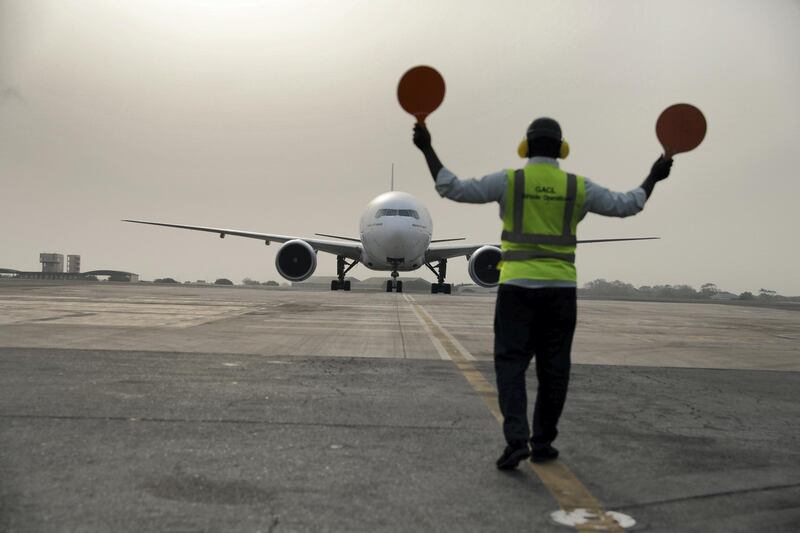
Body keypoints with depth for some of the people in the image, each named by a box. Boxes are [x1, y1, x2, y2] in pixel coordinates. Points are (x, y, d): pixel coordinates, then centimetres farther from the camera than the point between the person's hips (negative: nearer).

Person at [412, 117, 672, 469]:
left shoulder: (509, 181, -2)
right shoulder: (578, 187, 4)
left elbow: (453, 189, -5)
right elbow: (626, 205, 12)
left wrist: (427, 149, 4)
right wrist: (654, 178, 29)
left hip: (517, 286, -2)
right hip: (561, 288, 2)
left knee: (511, 364, 0)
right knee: (553, 369, 11)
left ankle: (516, 440, -14)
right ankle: (542, 443, 19)